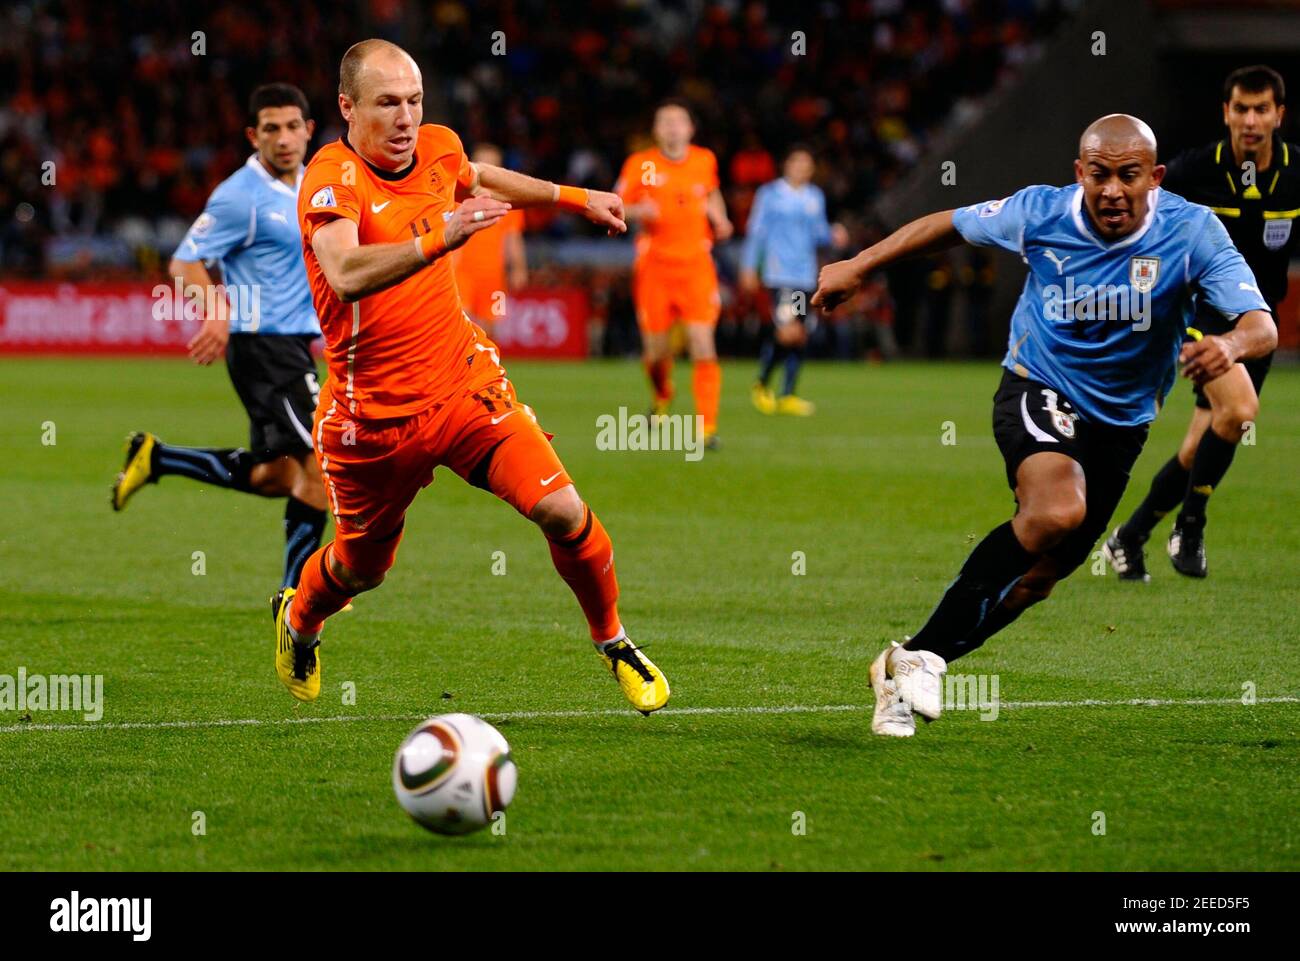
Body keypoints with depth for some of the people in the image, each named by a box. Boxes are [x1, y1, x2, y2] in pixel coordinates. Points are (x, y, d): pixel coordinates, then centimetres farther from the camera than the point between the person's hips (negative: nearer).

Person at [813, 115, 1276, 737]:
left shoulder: (1192, 232, -18)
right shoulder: (1041, 214, -15)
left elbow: (1261, 326, -26)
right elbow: (950, 225, 4)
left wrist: (1231, 345, -50)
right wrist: (859, 266, 9)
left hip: (1120, 424, 3)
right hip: (1036, 390, -3)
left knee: (1039, 576, 5)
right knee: (1057, 510, -33)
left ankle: (904, 669, 22)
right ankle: (924, 654, -24)